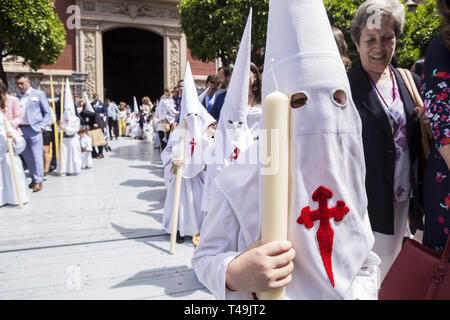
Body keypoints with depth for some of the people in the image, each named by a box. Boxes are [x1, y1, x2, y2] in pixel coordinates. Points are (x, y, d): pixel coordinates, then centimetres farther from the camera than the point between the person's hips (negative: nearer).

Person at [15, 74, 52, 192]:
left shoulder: (38, 94, 4)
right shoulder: (17, 96, 14)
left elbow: (48, 112, 3)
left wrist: (42, 126, -7)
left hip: (33, 129, -4)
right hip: (20, 129, 4)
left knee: (36, 155, -6)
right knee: (27, 156, 10)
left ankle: (38, 181, 1)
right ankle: (33, 178, 23)